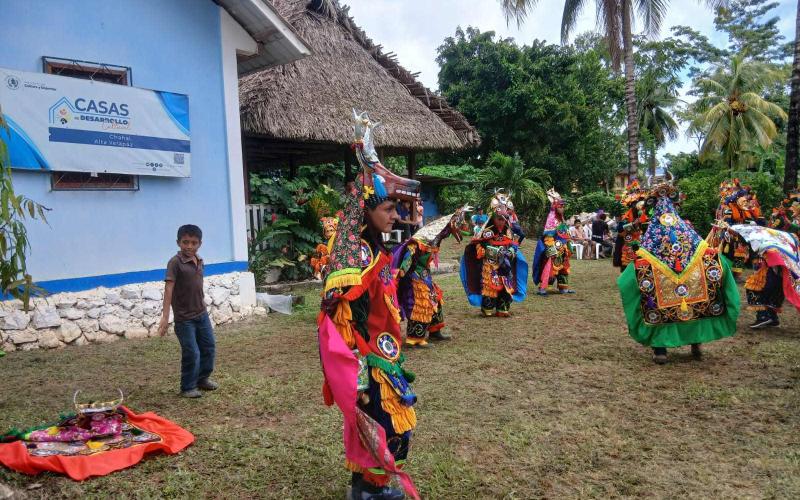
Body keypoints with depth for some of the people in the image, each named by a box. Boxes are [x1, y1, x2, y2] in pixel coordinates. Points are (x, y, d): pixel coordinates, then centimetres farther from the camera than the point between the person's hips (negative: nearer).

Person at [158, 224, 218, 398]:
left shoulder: (199, 261, 4)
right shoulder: (175, 262, -16)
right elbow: (168, 289, -22)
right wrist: (165, 316, -28)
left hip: (202, 314, 7)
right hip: (184, 318, -7)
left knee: (209, 347, 15)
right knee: (192, 353, -3)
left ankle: (203, 378, 34)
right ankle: (188, 387, 16)